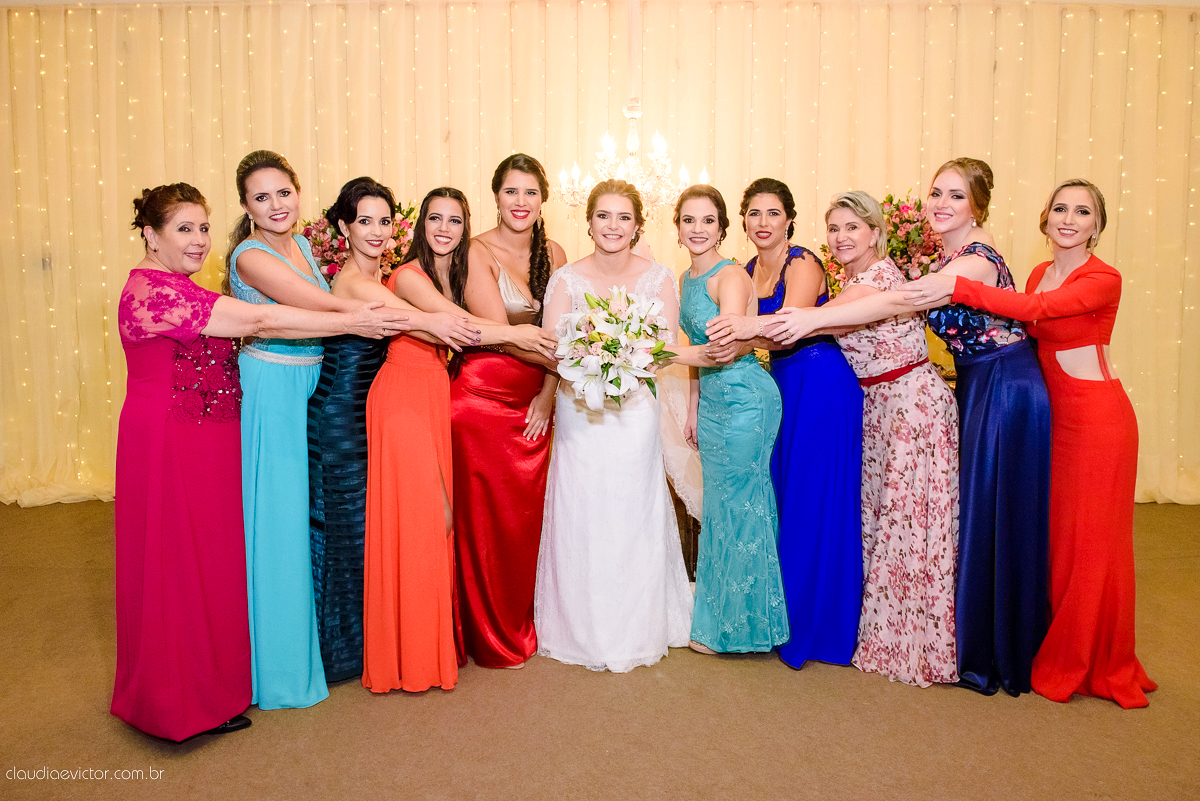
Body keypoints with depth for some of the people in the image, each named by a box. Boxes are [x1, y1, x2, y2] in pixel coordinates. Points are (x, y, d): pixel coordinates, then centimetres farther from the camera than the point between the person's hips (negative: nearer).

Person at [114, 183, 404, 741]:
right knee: (179, 562, 3)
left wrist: (346, 323, -2)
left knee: (209, 556, 16)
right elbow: (259, 320, -23)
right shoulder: (152, 290, -17)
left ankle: (211, 679, 32)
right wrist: (350, 323, -21)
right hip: (168, 442, -10)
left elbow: (249, 327, 8)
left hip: (204, 442, 10)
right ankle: (183, 701, 20)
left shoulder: (179, 290, 17)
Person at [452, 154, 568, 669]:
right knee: (486, 517, 4)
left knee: (529, 514, 11)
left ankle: (523, 625, 31)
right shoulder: (477, 252, -7)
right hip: (482, 395, -5)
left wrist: (549, 392, -8)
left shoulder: (553, 254, 9)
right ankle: (491, 637, 22)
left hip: (535, 400, 5)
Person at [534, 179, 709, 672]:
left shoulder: (658, 278, 3)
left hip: (635, 414, 1)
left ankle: (638, 630, 26)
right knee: (582, 519, 4)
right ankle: (585, 631, 23)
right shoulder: (566, 279, 0)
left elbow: (669, 349, -3)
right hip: (580, 415, 0)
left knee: (634, 519, 7)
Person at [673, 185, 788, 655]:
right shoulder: (687, 280, 11)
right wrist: (694, 407, 16)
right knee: (718, 506, 15)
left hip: (745, 399, -8)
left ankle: (730, 627, 18)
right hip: (712, 399, 8)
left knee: (735, 506, 1)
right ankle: (718, 614, 30)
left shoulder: (731, 276, -15)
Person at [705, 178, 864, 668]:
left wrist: (754, 327, -48)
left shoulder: (803, 264, -12)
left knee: (814, 503, -3)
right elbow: (755, 335, 8)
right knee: (779, 496, 10)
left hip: (822, 388, -7)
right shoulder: (748, 272, 11)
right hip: (781, 386, 7)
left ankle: (814, 626, 12)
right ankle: (782, 618, 24)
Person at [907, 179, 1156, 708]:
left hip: (1097, 416, -7)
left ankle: (1091, 663, 19)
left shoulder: (1103, 280, -13)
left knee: (1091, 537, 2)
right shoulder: (1040, 273, 9)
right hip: (1053, 412, 7)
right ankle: (1057, 650, 26)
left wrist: (958, 288, -34)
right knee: (1054, 531, 11)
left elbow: (1035, 310, -27)